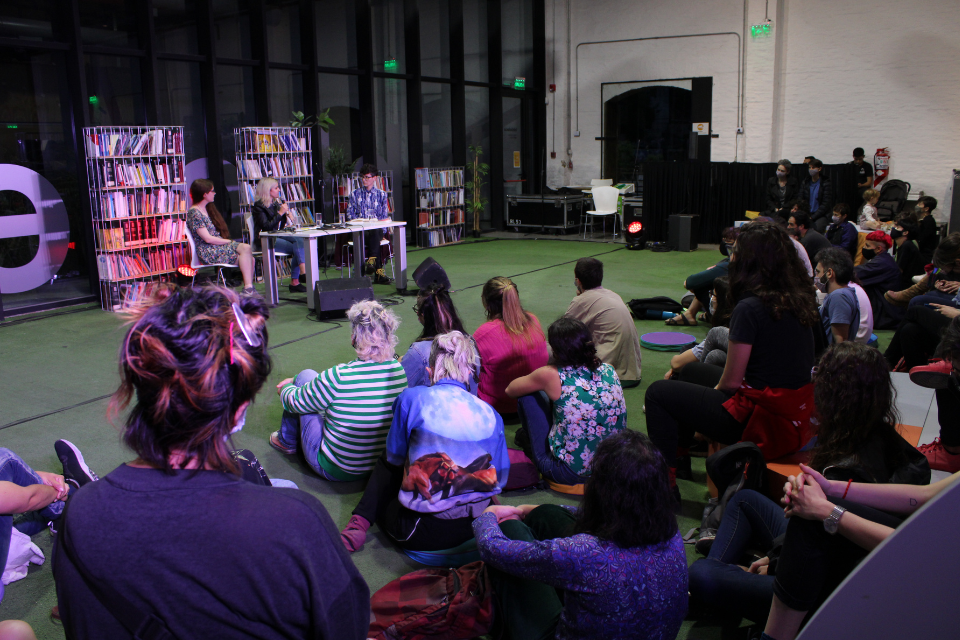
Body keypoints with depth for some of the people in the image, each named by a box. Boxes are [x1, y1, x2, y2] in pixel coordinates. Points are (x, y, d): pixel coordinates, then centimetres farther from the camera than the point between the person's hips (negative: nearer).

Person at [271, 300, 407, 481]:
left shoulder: (339, 377, -29)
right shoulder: (399, 370, -12)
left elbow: (295, 402, -10)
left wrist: (286, 388, 16)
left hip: (334, 471, -5)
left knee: (306, 376, 9)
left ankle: (286, 441, 31)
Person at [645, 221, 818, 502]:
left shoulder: (750, 308, -21)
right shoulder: (800, 300, 3)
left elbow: (732, 381, -15)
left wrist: (715, 391, 8)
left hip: (763, 421, -8)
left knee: (658, 393, 4)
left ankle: (666, 485, 10)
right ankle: (680, 452, 42)